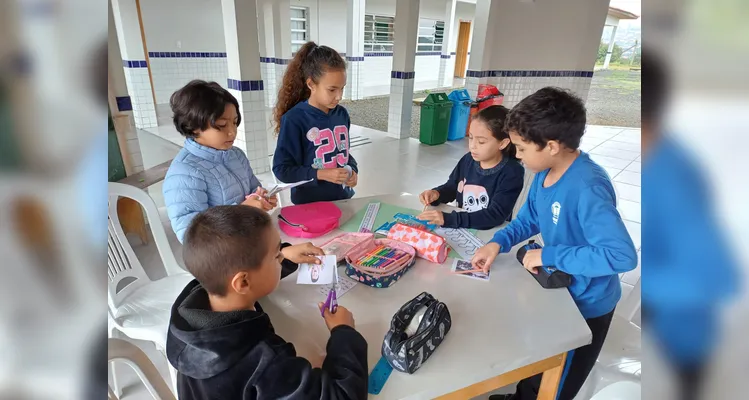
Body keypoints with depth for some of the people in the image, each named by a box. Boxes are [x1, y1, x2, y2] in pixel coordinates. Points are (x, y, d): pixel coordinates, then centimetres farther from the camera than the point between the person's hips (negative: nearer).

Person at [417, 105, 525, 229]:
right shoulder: (468, 160, -1)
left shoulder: (512, 173, -16)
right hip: (460, 229, 5)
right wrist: (436, 194, -9)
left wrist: (448, 219, -33)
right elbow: (452, 187, 15)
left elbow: (496, 216, -24)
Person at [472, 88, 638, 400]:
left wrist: (549, 255, -33)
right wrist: (498, 243, -13)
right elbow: (529, 220, 4)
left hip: (585, 305, -8)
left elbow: (623, 256, -40)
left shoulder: (587, 188, -35)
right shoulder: (545, 172, -8)